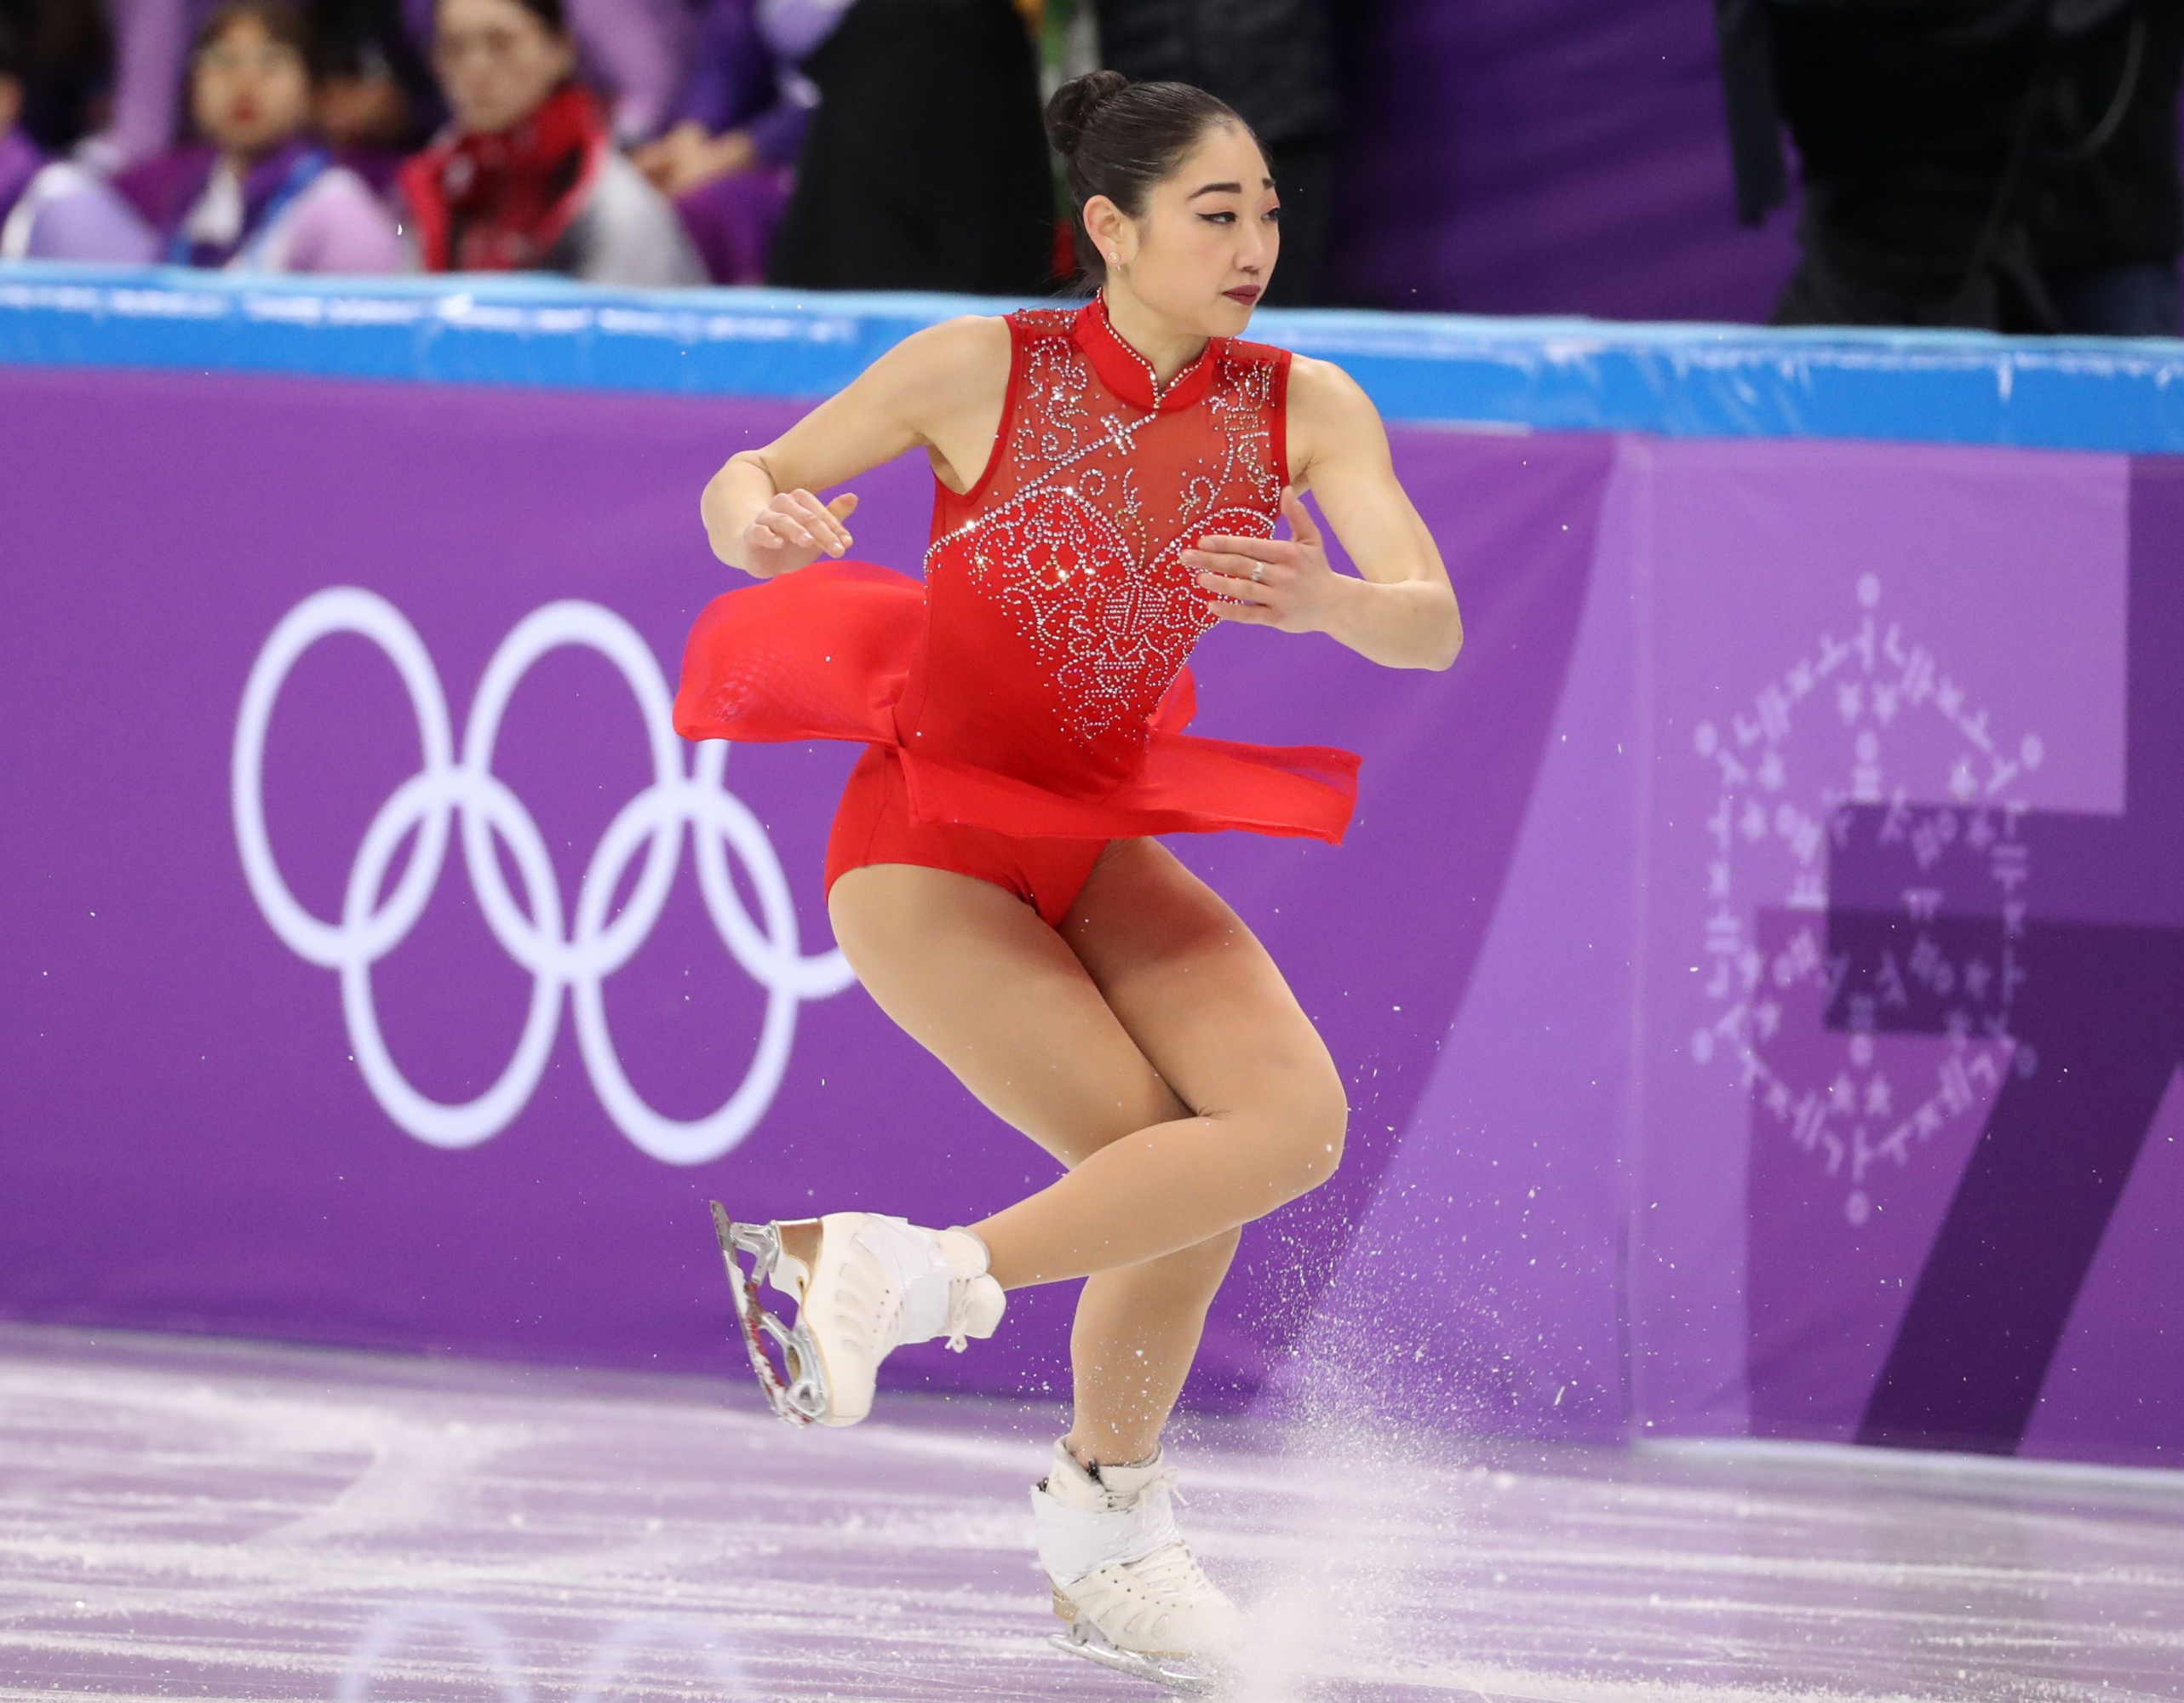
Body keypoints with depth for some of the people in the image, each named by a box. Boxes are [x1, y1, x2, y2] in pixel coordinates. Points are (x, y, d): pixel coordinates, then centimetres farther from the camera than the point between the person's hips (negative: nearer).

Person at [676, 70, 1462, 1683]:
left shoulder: (1302, 405, -7)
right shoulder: (980, 368, -16)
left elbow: (1434, 625, -16)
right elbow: (746, 481, -5)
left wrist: (1316, 600, -39)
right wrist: (760, 522, -30)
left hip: (1100, 841, 5)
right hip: (926, 840, -5)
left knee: (1291, 1117, -19)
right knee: (1170, 1167, -20)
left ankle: (908, 1278, -7)